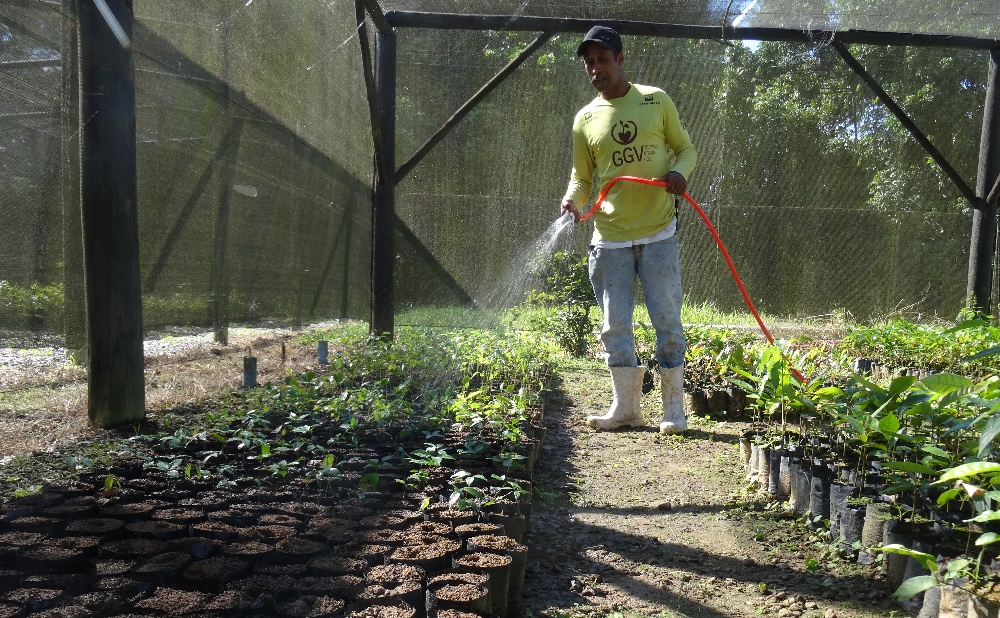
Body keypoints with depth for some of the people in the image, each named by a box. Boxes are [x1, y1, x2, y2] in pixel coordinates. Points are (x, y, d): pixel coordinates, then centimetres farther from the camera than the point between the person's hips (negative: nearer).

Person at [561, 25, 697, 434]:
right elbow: (582, 176, 10)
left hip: (658, 234, -1)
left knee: (667, 321, 1)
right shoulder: (585, 119, 6)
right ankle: (626, 408, 20)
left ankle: (674, 410, 14)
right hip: (610, 239, 2)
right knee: (615, 326, 5)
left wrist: (680, 173, -12)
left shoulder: (657, 101, 3)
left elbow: (686, 148, 10)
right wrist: (572, 199, -12)